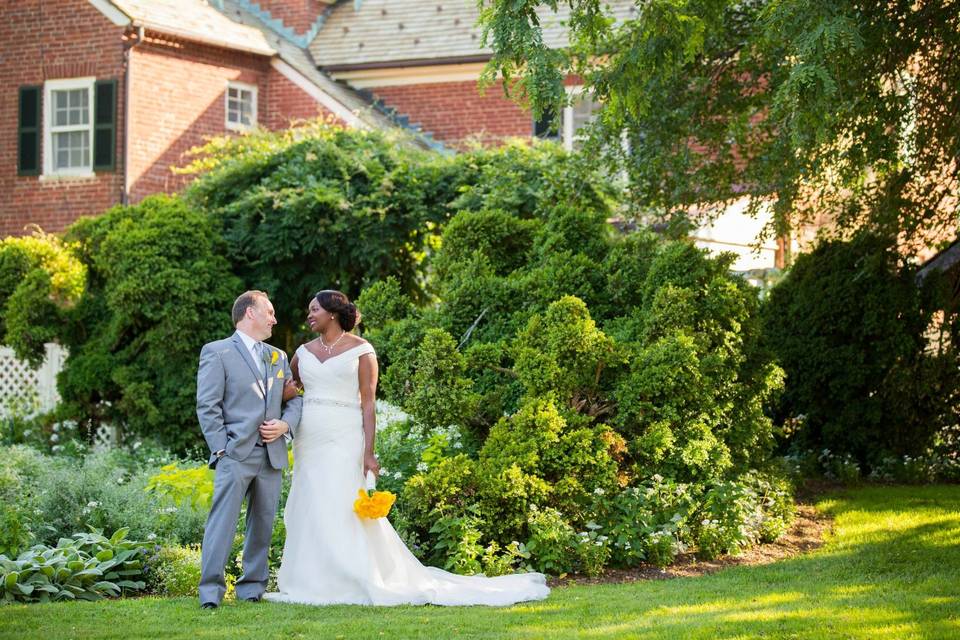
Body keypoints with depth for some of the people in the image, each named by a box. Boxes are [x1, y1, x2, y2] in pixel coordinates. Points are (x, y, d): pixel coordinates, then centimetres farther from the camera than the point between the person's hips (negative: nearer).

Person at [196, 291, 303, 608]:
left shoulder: (279, 357, 21)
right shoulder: (217, 352, 1)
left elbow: (295, 400, 18)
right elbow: (207, 406, -5)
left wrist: (285, 424, -3)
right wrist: (221, 450, -12)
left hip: (272, 455, 6)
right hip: (236, 453, -6)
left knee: (262, 525, 7)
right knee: (222, 520, -12)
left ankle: (252, 587, 14)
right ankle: (211, 589, -11)